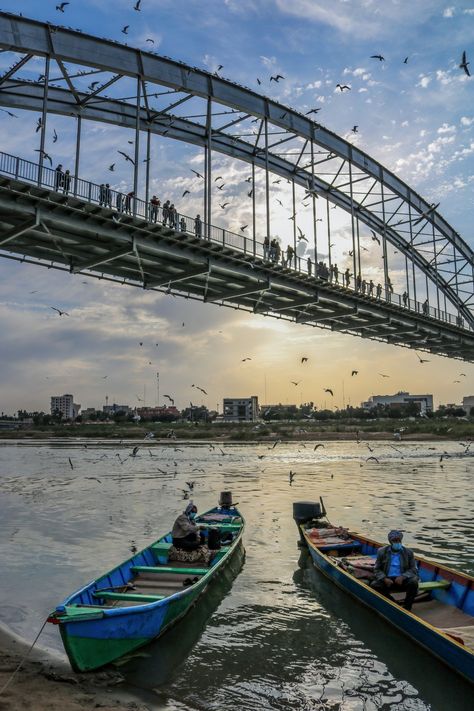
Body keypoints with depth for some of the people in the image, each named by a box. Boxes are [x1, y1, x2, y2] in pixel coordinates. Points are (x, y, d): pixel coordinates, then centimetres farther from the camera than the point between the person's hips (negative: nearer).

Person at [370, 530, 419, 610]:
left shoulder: (408, 552, 3)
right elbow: (377, 569, 4)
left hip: (402, 580, 0)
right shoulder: (382, 551, 2)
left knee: (414, 582, -30)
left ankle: (406, 608, -12)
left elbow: (413, 570, 1)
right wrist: (384, 579, -17)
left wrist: (403, 577, -19)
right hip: (387, 580, 0)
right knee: (374, 585, -28)